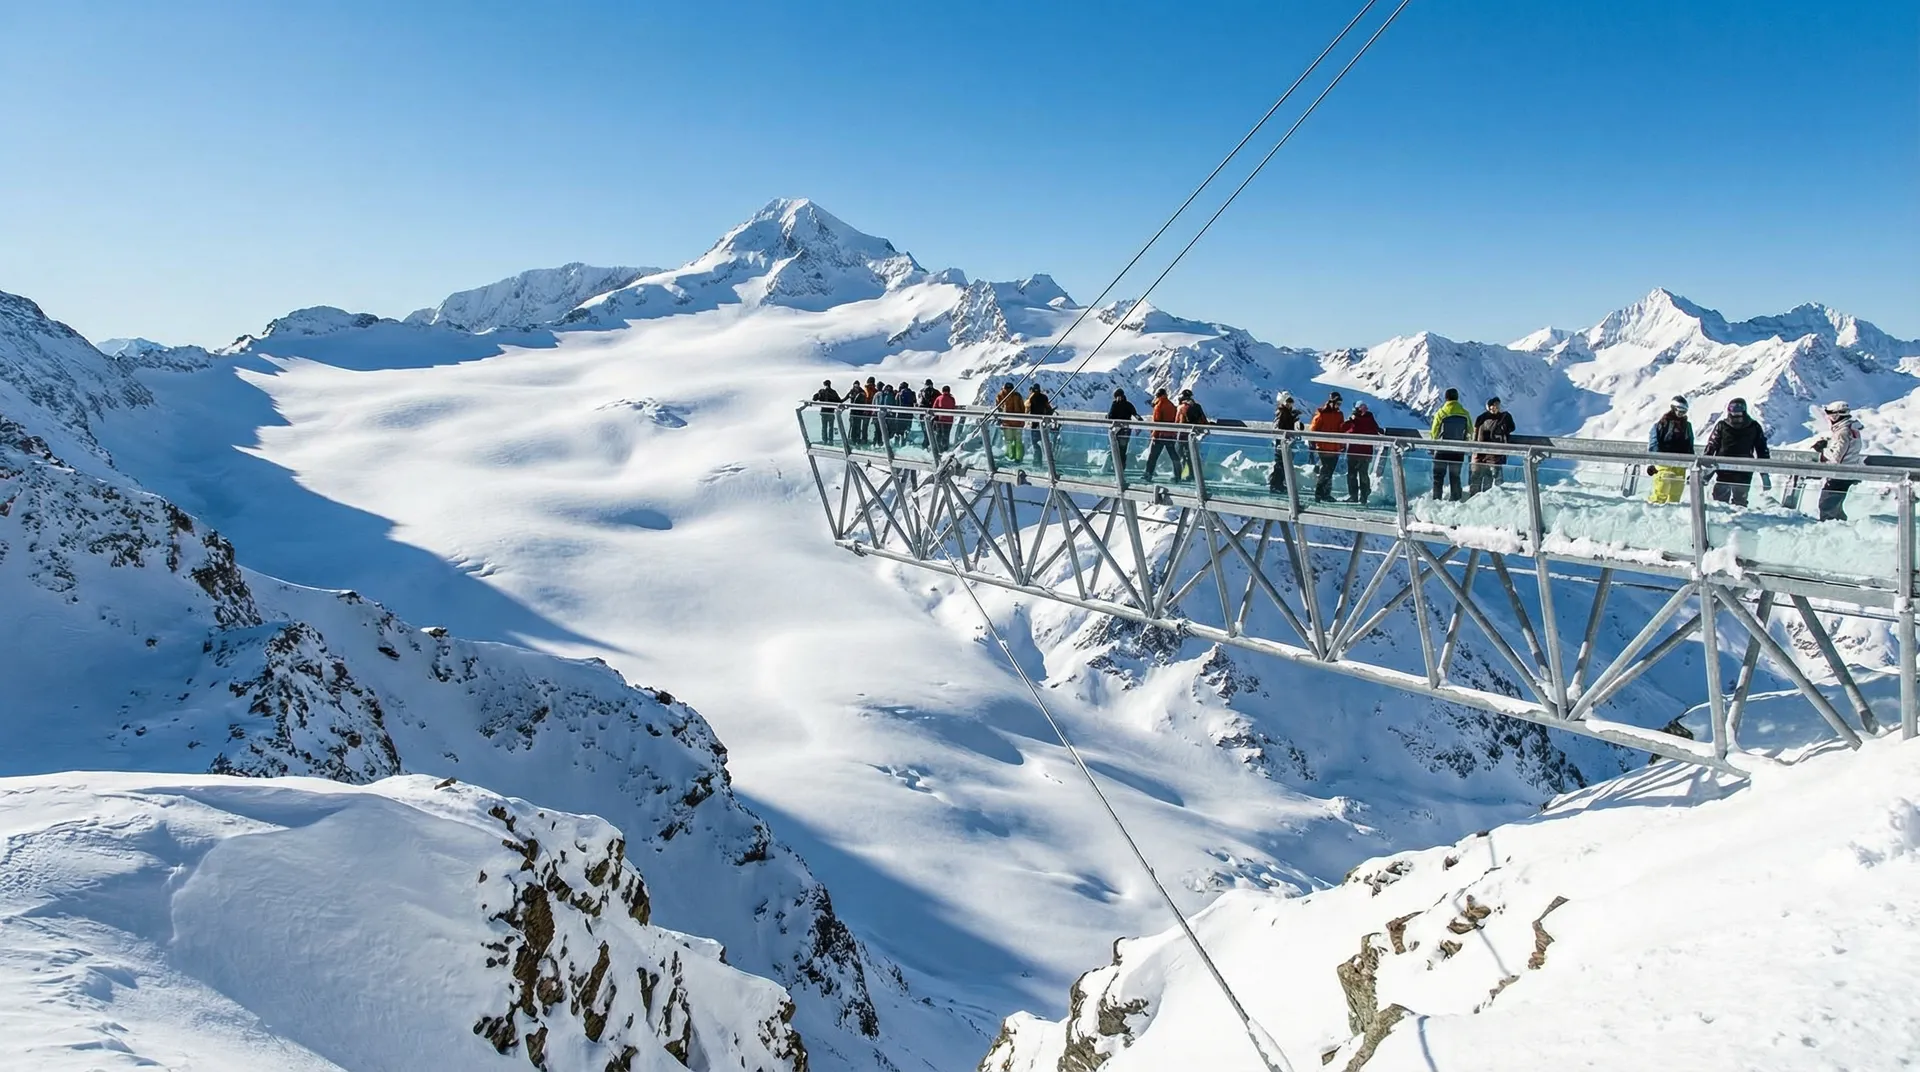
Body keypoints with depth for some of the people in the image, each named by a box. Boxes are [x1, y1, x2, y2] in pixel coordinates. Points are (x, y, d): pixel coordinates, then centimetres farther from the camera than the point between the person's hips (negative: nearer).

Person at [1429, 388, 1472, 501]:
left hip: (1442, 450, -2)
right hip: (1458, 452, 2)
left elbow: (1434, 434, -5)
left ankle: (1436, 500, 3)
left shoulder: (1441, 413, -12)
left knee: (1438, 476, 7)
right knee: (1455, 477, 13)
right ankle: (1455, 500, 12)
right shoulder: (1465, 414, -4)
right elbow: (1471, 431, 7)